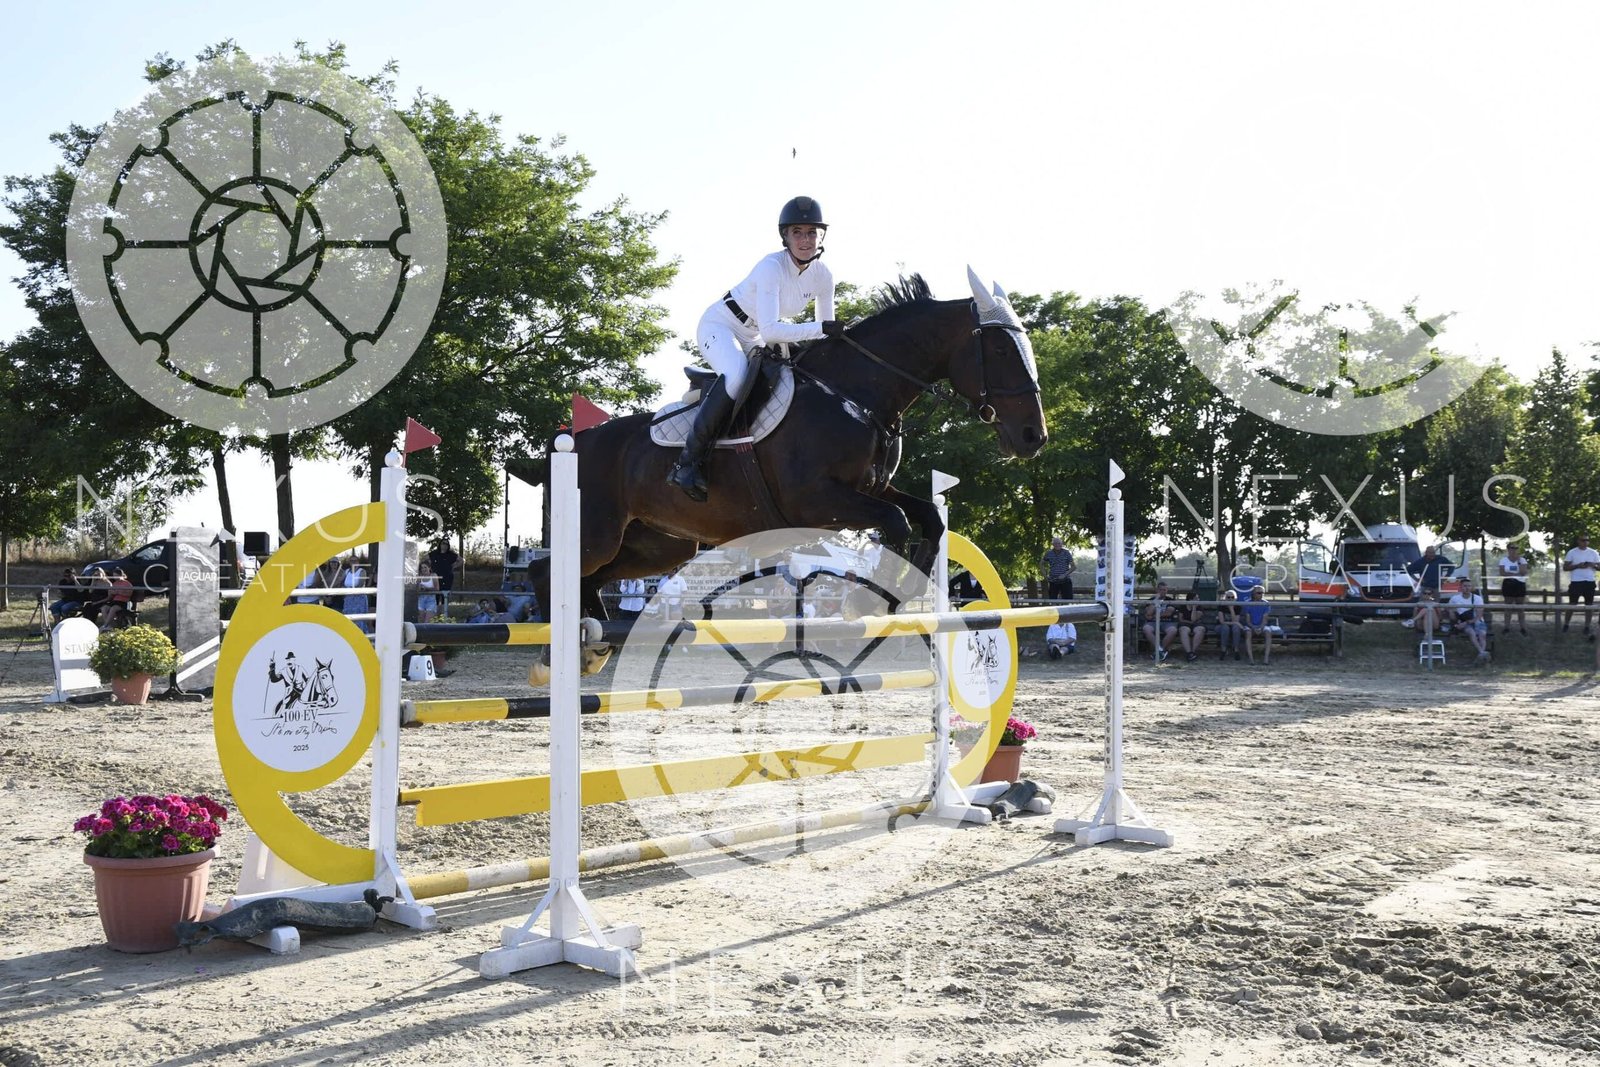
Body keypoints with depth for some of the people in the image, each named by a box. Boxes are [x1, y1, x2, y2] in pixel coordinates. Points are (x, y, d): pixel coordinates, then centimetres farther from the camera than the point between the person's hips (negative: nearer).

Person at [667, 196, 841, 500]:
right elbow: (770, 331, -38)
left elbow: (828, 330, 3)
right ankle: (689, 460, -31)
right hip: (719, 325, -8)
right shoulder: (771, 267, -29)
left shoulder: (823, 275, -9)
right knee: (738, 375, -35)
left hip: (752, 338, 8)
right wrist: (820, 329, -40)